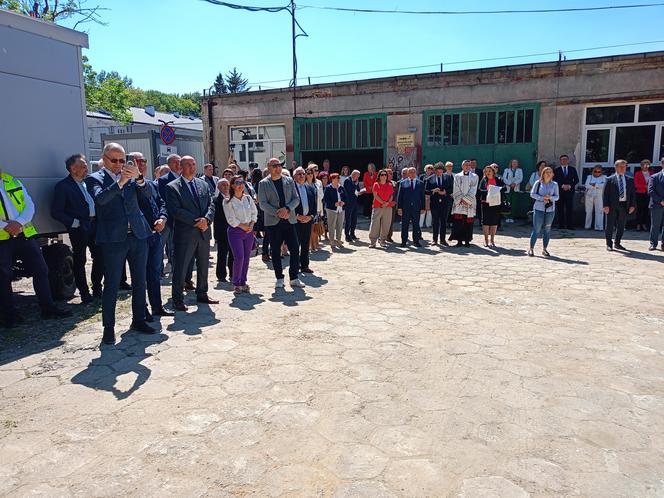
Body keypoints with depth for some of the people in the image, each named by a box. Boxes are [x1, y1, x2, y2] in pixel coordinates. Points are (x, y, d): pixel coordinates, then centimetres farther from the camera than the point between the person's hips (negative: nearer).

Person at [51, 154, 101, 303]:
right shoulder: (63, 186, -6)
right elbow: (56, 212, -8)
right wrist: (73, 222, -13)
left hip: (94, 224, 6)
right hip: (79, 228, -6)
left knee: (100, 257, 9)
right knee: (80, 261, 4)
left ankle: (97, 289, 24)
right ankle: (84, 293, 13)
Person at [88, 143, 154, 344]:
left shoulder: (131, 175, 11)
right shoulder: (95, 178, 1)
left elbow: (148, 194, -1)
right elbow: (100, 198, -17)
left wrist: (138, 178, -18)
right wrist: (120, 182, -27)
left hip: (138, 235, 4)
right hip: (114, 238, -4)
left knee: (140, 282, 11)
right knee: (111, 285, 1)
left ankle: (138, 320, 24)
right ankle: (108, 327, 10)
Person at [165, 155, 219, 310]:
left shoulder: (203, 184, 12)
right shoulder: (173, 187, -5)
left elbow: (211, 205, 8)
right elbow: (175, 210, -13)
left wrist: (206, 219, -12)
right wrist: (195, 221, -18)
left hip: (204, 232, 6)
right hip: (185, 233, -6)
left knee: (203, 266, 15)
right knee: (180, 267, -1)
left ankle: (202, 295, 29)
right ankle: (178, 300, 10)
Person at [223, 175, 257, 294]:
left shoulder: (248, 198, 6)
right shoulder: (228, 201, -7)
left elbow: (254, 213, 10)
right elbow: (231, 219, -10)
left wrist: (251, 225, -4)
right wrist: (243, 226, -9)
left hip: (249, 231, 5)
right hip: (235, 232, -4)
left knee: (246, 258, 5)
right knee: (239, 257, -12)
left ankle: (243, 282, 16)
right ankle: (236, 283, 3)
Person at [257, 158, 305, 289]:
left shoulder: (289, 181, 9)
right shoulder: (264, 183, 1)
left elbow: (296, 198, 5)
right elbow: (262, 204, -5)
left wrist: (287, 209, -14)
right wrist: (277, 213, -16)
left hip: (289, 220, 2)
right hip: (273, 222, -2)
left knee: (294, 250, -1)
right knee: (276, 251, 5)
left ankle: (294, 278, 9)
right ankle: (279, 279, 16)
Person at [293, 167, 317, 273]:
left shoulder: (311, 187, 11)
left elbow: (314, 204, 10)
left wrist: (311, 216, -3)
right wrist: (297, 216, -14)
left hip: (308, 219, 5)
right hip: (295, 220, -5)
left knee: (306, 244, 10)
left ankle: (305, 265, 19)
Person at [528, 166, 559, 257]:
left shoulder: (554, 184, 7)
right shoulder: (538, 183, 1)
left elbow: (557, 197, 6)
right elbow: (532, 194, -1)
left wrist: (550, 197, -14)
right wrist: (542, 198, -14)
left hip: (550, 209, 3)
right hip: (539, 208, -3)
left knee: (547, 229, 6)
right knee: (536, 229, -4)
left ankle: (544, 249, 15)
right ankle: (531, 248, 3)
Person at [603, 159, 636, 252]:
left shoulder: (630, 180, 10)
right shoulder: (610, 179, 0)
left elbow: (632, 193, 10)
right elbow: (605, 193, -3)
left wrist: (632, 205, 1)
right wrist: (606, 206, -11)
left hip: (624, 205, 4)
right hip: (612, 206, -4)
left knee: (621, 226, 10)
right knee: (610, 226, 2)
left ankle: (617, 243, 22)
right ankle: (609, 244, 11)